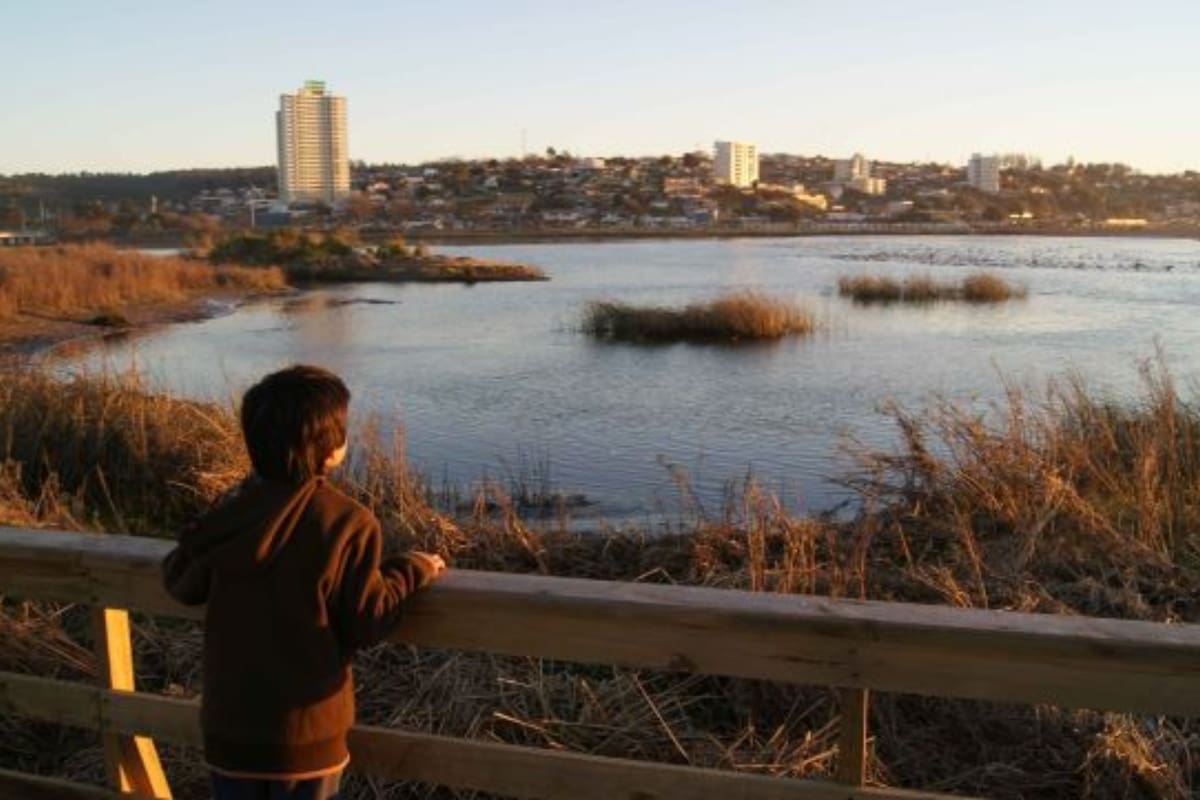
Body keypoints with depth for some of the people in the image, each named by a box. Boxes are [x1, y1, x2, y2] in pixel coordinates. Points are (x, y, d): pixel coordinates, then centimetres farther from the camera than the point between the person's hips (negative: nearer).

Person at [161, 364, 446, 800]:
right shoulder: (349, 523, -17)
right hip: (307, 730, -3)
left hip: (231, 727, 3)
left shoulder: (227, 514, -7)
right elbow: (365, 623, -13)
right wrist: (410, 571, 0)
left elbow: (180, 583, 5)